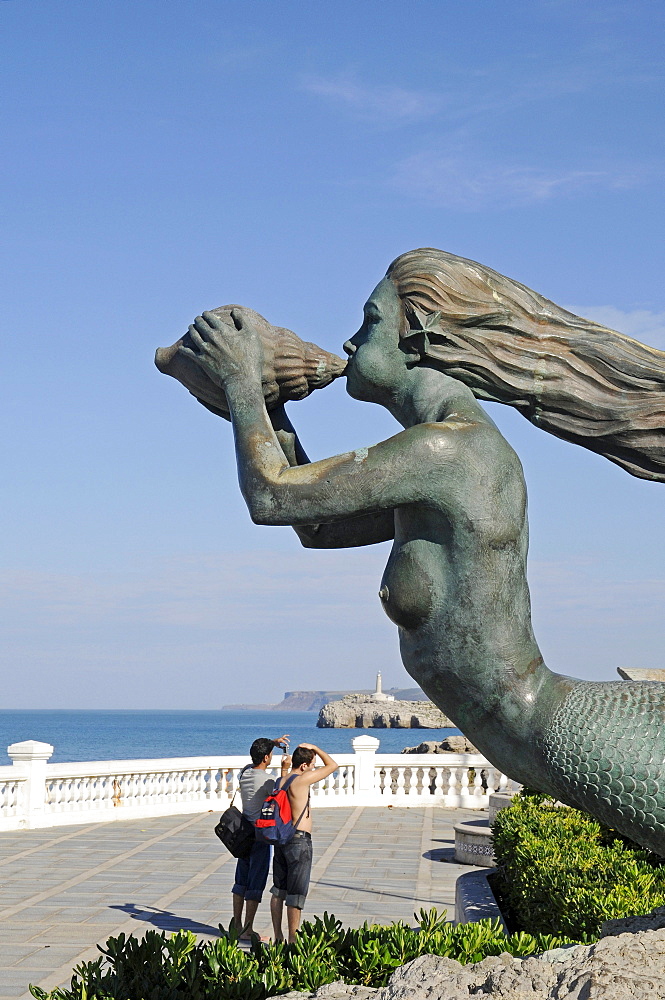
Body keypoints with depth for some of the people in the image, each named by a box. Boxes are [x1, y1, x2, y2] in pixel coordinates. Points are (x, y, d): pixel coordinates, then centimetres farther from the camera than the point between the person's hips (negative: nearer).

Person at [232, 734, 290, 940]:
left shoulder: (244, 773, 3)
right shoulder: (266, 781, -19)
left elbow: (257, 755, 25)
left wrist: (273, 742, 18)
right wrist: (285, 769, 3)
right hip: (260, 835, -7)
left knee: (241, 881, 15)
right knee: (255, 884, -1)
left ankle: (237, 925, 22)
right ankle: (247, 931, 1)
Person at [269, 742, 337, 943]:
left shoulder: (281, 782, 8)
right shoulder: (302, 780, -15)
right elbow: (332, 765, -7)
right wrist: (314, 748, 6)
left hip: (281, 839, 8)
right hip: (299, 840, -8)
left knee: (278, 890, 13)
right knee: (296, 893, -2)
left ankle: (278, 936, 20)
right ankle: (293, 940, 2)